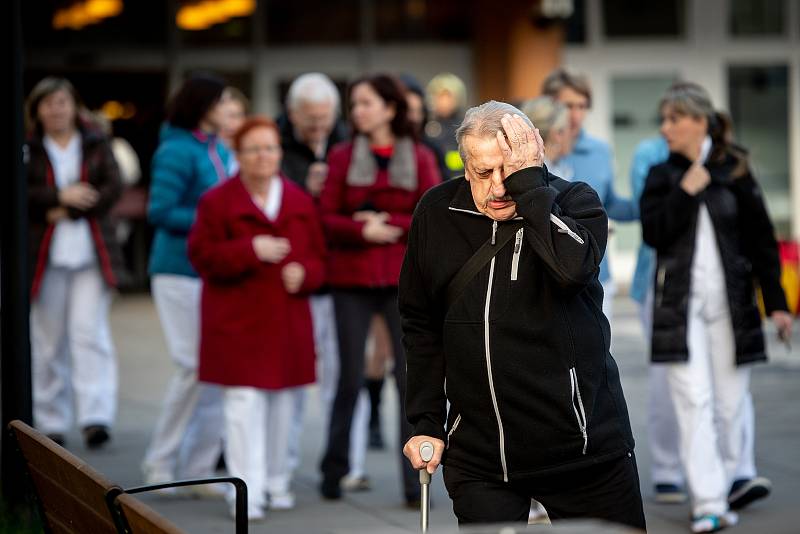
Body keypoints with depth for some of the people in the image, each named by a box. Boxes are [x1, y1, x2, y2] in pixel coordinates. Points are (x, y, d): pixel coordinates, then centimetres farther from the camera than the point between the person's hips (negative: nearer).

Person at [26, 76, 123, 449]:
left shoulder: (97, 145, 9)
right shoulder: (28, 149, 7)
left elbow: (113, 188, -2)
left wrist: (70, 211, -11)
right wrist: (59, 196, -15)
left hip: (91, 254, 0)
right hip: (45, 256, 1)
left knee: (90, 333, -11)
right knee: (48, 341, 5)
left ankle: (96, 416, -15)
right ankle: (50, 422, 14)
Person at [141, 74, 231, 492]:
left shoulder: (220, 152, 13)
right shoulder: (177, 152, -11)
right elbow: (159, 212, -16)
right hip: (181, 271, -8)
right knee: (196, 366, -9)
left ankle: (199, 469, 11)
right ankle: (159, 462, 5)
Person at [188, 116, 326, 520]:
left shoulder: (300, 202, 9)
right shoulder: (217, 201, -2)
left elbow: (318, 255, 12)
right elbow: (202, 255, -7)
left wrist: (304, 272, -10)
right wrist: (250, 251, -19)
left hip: (286, 320, 4)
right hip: (237, 319, -4)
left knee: (281, 403, 10)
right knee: (245, 403, -10)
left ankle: (276, 483, 23)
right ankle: (247, 492, -8)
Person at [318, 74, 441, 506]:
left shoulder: (419, 158, 5)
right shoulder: (342, 157, 5)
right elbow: (326, 219, 0)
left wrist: (389, 223, -11)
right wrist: (363, 230, -15)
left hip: (405, 279, 0)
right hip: (352, 280, 0)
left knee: (412, 380, -3)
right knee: (350, 378, 4)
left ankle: (415, 482, 1)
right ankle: (333, 471, 18)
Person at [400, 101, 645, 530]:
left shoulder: (573, 201, -4)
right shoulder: (436, 214, 3)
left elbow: (572, 267, -28)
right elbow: (420, 326, 12)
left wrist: (527, 180, -21)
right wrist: (426, 422, 8)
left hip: (586, 448, -1)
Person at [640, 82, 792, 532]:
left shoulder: (735, 173, 4)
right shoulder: (662, 176, 8)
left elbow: (761, 241, 5)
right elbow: (654, 234, -3)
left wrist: (776, 302, 1)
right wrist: (685, 191, -11)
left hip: (731, 302, 0)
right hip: (680, 304, 0)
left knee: (729, 403, 3)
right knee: (693, 401, -9)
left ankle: (723, 489, 17)